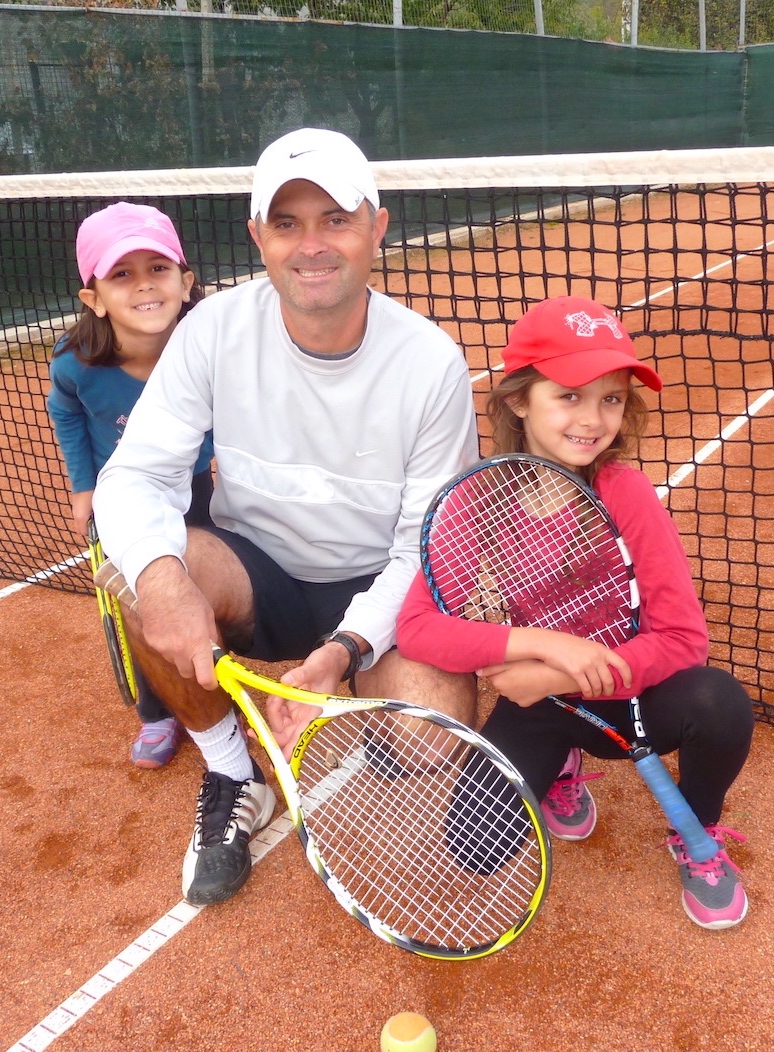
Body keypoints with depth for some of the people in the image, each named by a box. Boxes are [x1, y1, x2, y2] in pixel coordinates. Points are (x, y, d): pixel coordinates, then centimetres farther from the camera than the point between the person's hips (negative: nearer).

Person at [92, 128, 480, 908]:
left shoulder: (432, 362, -17)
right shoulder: (216, 330, -13)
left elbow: (430, 546, -15)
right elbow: (136, 473, -15)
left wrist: (346, 649, -32)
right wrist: (162, 572, -39)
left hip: (377, 595, -1)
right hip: (256, 575, 2)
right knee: (145, 573, -31)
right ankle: (231, 778, -3)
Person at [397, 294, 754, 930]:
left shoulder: (627, 495, -17)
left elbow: (682, 638, -20)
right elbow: (416, 626, -23)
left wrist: (551, 678, -26)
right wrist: (541, 642, -34)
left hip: (621, 692, 0)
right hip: (533, 705, 1)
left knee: (721, 704, -30)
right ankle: (558, 767, 16)